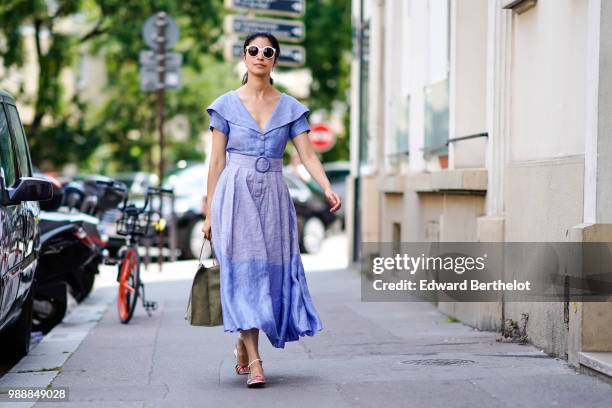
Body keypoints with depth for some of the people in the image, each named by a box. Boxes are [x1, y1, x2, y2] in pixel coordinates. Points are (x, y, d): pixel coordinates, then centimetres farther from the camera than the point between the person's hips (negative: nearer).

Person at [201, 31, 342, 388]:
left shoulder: (291, 108, 8)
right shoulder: (227, 104, 4)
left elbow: (307, 154, -1)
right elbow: (217, 161, 4)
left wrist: (327, 188, -19)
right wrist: (210, 212, 2)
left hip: (274, 196, 2)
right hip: (235, 194, -2)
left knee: (272, 272, 4)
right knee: (243, 273, -9)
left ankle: (243, 343, 27)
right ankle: (254, 362, -10)